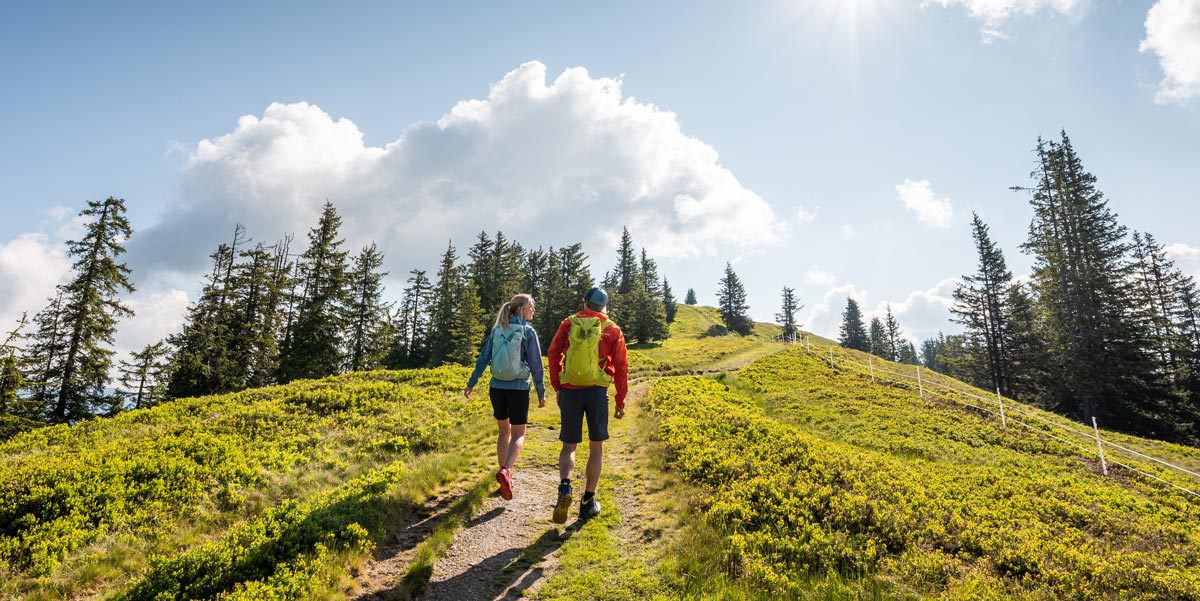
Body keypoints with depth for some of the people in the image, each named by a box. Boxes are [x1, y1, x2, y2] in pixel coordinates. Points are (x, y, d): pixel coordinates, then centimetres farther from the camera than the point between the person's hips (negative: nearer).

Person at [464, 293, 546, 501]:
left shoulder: (497, 330, 4)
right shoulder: (528, 332, -8)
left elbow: (483, 359, 5)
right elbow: (536, 365, -7)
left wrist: (472, 383, 14)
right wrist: (541, 392, 0)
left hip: (497, 388, 4)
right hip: (518, 389, -4)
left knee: (504, 431, 19)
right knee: (518, 435, 5)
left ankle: (505, 474, 23)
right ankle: (505, 471, -19)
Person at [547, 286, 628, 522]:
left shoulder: (568, 323, 6)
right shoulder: (613, 330, 4)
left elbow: (554, 354, 2)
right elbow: (621, 367, 2)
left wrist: (556, 387, 10)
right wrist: (620, 401, 8)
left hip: (569, 390, 1)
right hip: (597, 392, 0)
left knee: (569, 446, 11)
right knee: (596, 447, 12)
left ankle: (565, 486, -15)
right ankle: (588, 501, 15)